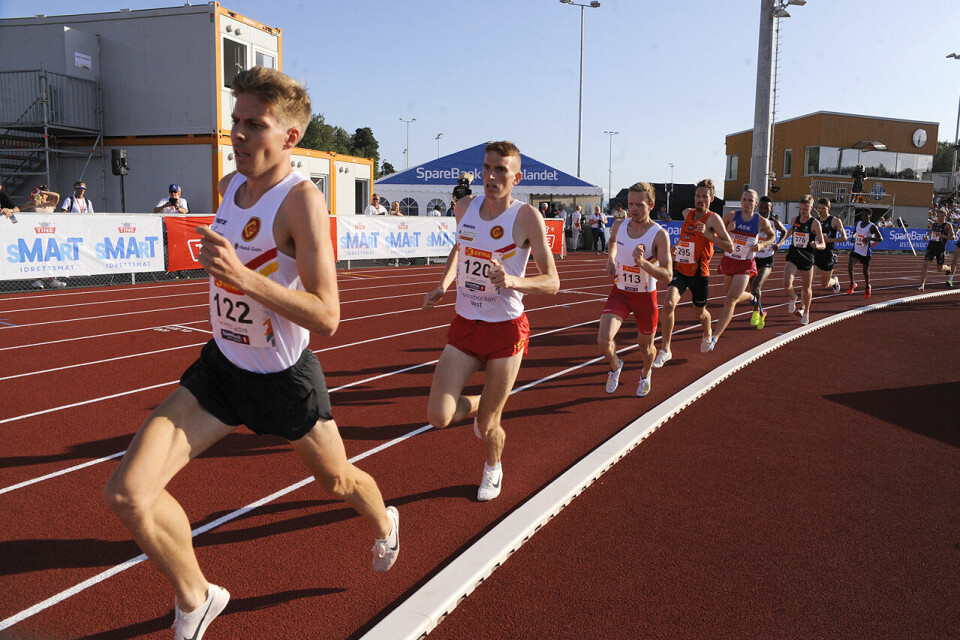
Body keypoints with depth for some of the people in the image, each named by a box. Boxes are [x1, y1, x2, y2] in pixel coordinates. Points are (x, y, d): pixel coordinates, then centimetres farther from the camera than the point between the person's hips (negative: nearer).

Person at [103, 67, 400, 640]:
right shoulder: (229, 185, 1)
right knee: (128, 494, -7)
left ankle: (384, 524, 57)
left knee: (337, 479, 19)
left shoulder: (303, 200, -22)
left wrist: (242, 275, -38)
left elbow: (327, 318, -30)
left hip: (286, 378, -6)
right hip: (222, 367, 6)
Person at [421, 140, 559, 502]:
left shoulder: (526, 217, -12)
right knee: (439, 417, -7)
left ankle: (493, 469, 40)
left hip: (506, 329, -4)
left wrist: (512, 281, -31)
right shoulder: (465, 207, 3)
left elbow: (552, 282, -13)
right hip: (464, 324, 4)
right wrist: (443, 285, 11)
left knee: (488, 425, 5)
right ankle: (478, 404, 28)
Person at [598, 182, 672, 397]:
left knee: (646, 348, 14)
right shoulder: (619, 226, -5)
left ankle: (645, 373, 51)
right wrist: (611, 258, 5)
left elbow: (667, 276, -23)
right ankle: (615, 366, 16)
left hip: (645, 296, -2)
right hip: (620, 292, 2)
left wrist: (642, 262, -37)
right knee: (603, 339, -19)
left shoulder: (659, 235, -17)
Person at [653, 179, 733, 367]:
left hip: (699, 274, -3)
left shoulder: (713, 219, -12)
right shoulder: (687, 213, 6)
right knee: (669, 304, -20)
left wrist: (707, 233, -29)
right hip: (679, 269, 3)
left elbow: (730, 247, -21)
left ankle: (708, 335, 53)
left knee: (700, 313, 16)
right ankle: (665, 351, -10)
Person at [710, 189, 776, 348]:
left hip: (745, 265, -3)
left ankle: (715, 337, -13)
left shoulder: (762, 222, -7)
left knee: (730, 300, -16)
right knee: (730, 298, 21)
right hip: (728, 261, 3)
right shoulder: (731, 216, -6)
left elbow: (772, 236, 12)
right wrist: (727, 229, -21)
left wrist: (762, 245, -8)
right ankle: (752, 297, 57)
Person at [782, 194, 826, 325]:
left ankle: (806, 313, 30)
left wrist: (817, 245, -30)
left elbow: (823, 244, -9)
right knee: (787, 283, -19)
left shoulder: (815, 223, -8)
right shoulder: (795, 220, 5)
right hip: (793, 257, 2)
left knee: (806, 287, 10)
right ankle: (792, 298, 15)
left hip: (807, 259, -2)